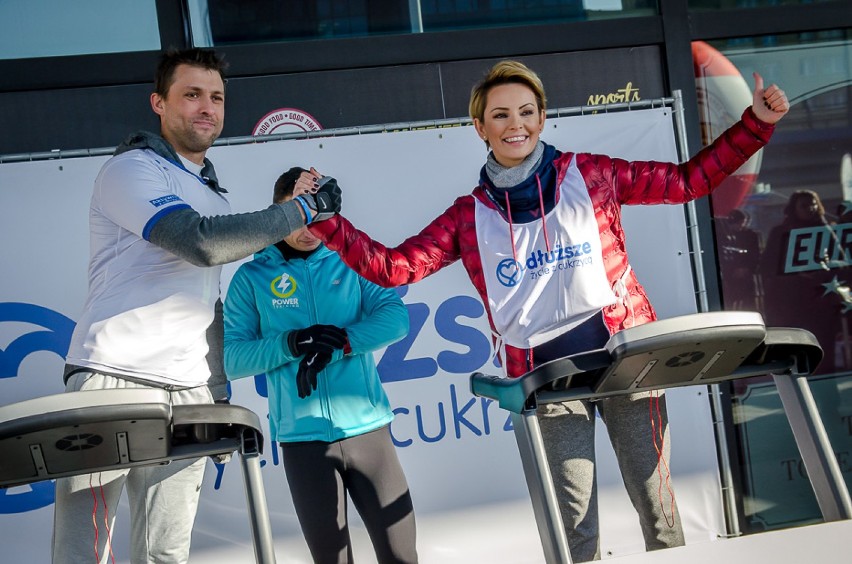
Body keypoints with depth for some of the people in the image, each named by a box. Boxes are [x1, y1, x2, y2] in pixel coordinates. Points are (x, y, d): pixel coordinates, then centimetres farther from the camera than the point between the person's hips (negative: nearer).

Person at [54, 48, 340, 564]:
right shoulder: (132, 169, -3)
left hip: (188, 392, 7)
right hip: (112, 375, -6)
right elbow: (202, 243, -19)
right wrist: (305, 208, -12)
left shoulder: (215, 196, 22)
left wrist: (219, 391, 19)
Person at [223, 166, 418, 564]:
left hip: (367, 426, 1)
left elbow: (396, 317, -4)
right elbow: (232, 359, -2)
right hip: (302, 436, -1)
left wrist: (338, 343, -20)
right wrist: (290, 344, -19)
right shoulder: (251, 278, 4)